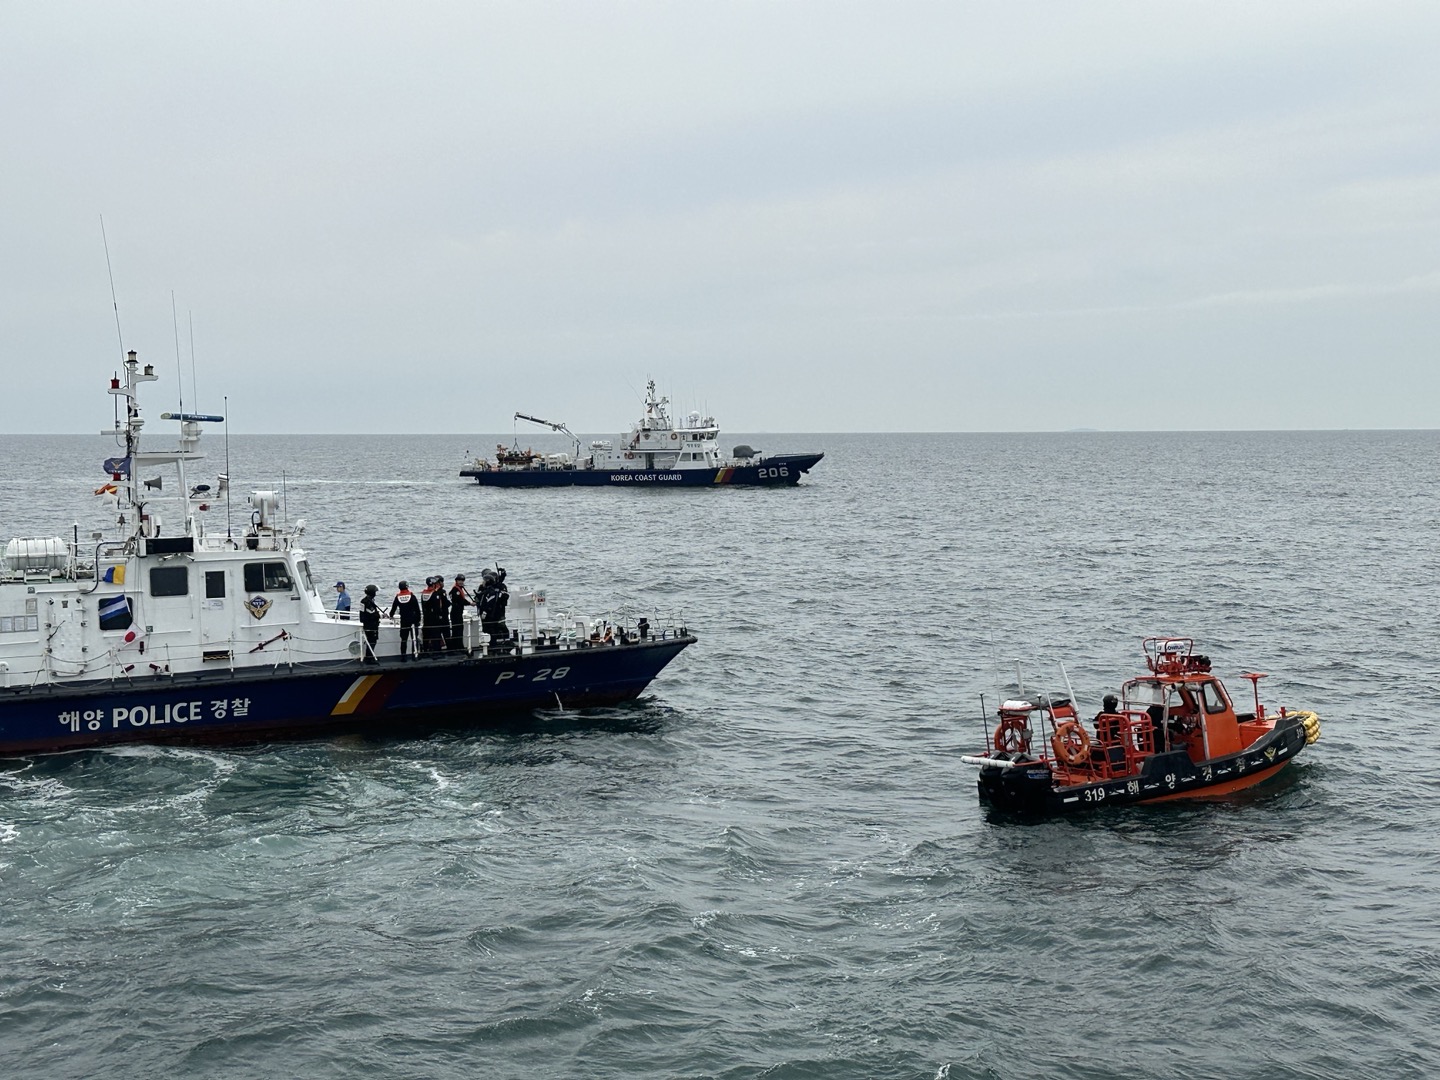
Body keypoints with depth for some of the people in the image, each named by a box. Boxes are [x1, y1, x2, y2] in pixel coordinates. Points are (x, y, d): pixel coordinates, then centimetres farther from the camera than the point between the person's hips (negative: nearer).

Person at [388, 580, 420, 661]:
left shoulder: (397, 597, 1)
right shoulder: (411, 596, -6)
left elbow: (393, 607, 15)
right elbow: (417, 609, -6)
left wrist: (391, 615, 36)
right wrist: (418, 620, 3)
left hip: (403, 621, 3)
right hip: (413, 620, -3)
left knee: (403, 639, 8)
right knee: (414, 637, 0)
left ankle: (403, 656, 9)